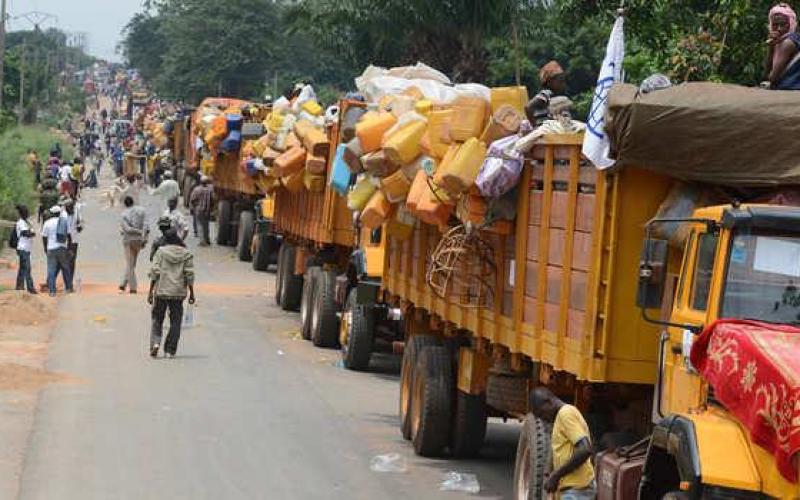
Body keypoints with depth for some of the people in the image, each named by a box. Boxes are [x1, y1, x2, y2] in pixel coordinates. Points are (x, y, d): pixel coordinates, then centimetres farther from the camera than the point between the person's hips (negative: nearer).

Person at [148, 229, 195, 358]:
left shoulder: (160, 252, -3)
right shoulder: (186, 254, 0)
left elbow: (155, 272, -6)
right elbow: (189, 274, -2)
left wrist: (150, 291, -2)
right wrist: (191, 293, 4)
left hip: (161, 291, -1)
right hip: (178, 292, 1)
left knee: (157, 319, 13)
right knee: (175, 321, 8)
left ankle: (155, 342, -7)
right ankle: (170, 350, 6)